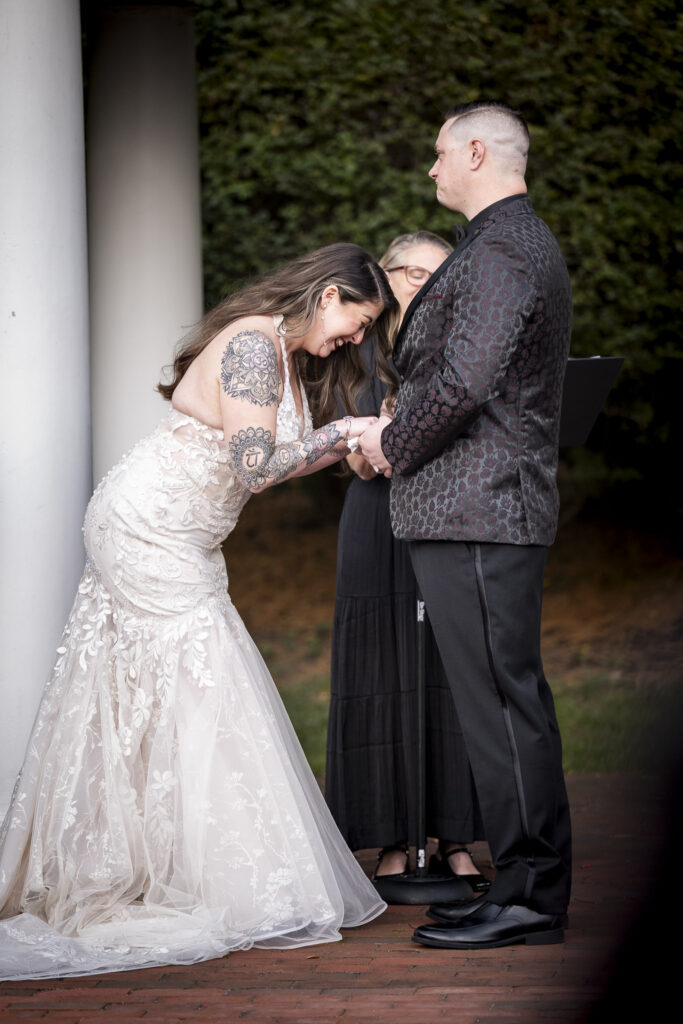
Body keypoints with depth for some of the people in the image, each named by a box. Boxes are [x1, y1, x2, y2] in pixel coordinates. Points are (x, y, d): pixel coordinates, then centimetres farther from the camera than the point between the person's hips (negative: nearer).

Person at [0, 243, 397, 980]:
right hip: (150, 530, -10)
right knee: (200, 692, -10)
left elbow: (259, 463, 9)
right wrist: (341, 434, -15)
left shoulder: (288, 358, 13)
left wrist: (351, 442, 4)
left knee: (136, 705, 11)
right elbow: (255, 467, -23)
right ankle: (234, 893, -9)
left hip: (174, 539, 10)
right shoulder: (253, 343, -17)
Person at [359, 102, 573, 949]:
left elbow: (464, 380, -23)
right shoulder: (524, 245, 21)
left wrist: (393, 444, -7)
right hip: (487, 508, 11)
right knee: (507, 699, 12)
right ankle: (530, 881, 17)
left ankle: (530, 897, -5)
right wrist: (402, 428, 17)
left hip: (477, 510, -11)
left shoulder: (501, 252, -14)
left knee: (501, 700, -8)